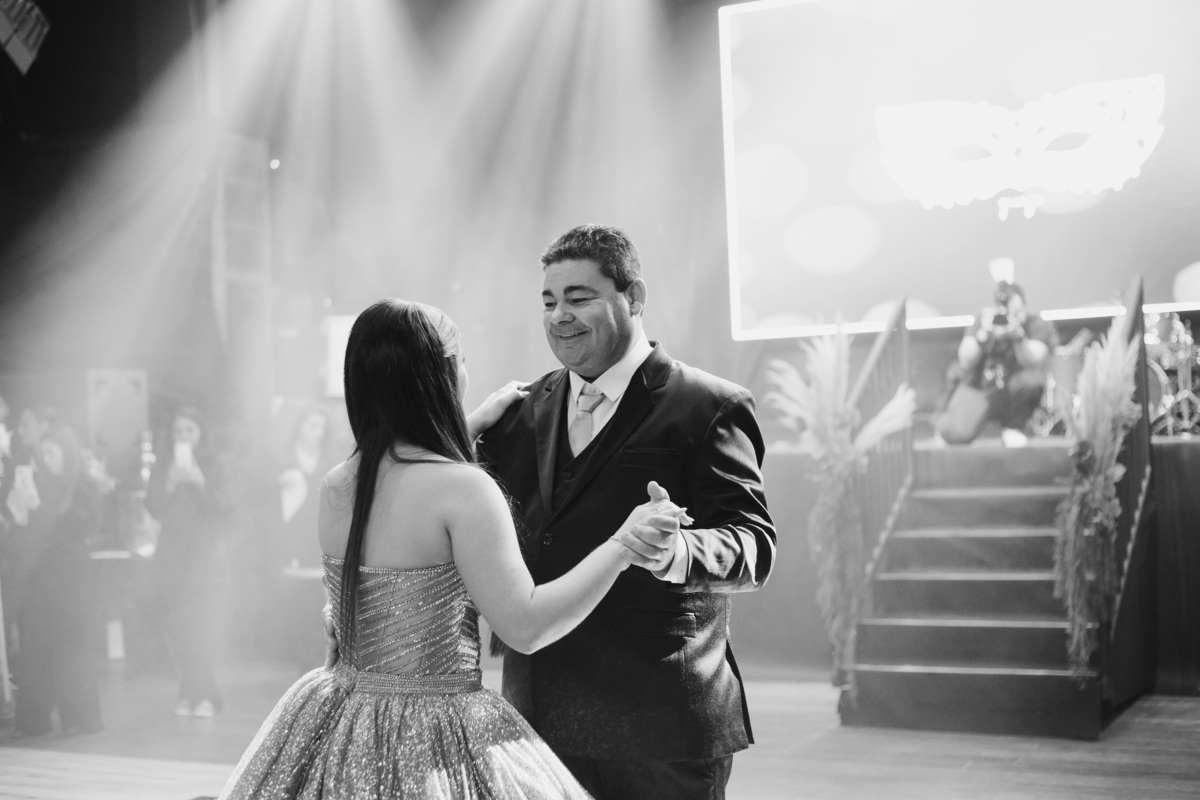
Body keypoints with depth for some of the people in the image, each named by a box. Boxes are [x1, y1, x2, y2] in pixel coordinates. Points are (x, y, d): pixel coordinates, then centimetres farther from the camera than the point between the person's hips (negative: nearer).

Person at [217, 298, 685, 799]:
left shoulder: (335, 488, 1)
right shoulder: (464, 488, -20)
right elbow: (525, 626, -19)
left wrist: (476, 421, 32)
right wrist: (623, 543, -13)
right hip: (436, 745, -6)